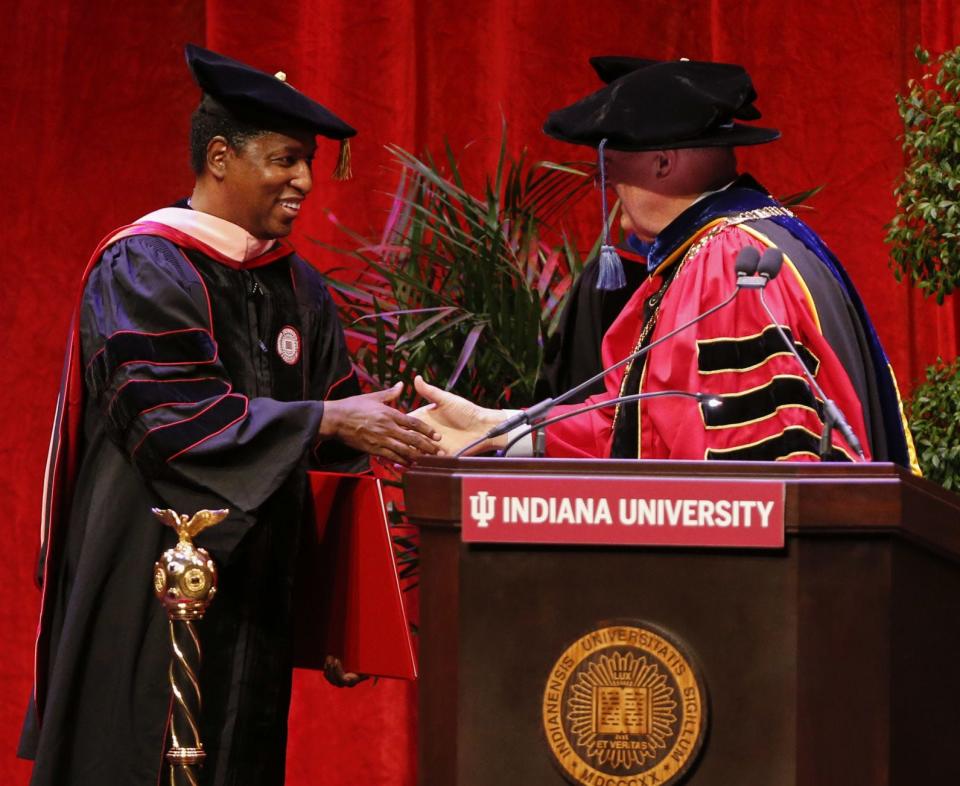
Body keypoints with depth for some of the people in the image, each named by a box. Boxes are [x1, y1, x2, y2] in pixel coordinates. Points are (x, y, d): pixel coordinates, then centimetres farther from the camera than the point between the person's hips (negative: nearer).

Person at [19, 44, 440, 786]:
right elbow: (173, 413, -21)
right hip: (153, 577, -7)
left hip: (255, 577, 7)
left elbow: (337, 403, 13)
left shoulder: (296, 284, 12)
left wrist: (405, 432, -7)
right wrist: (326, 419, -24)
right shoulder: (142, 270, -10)